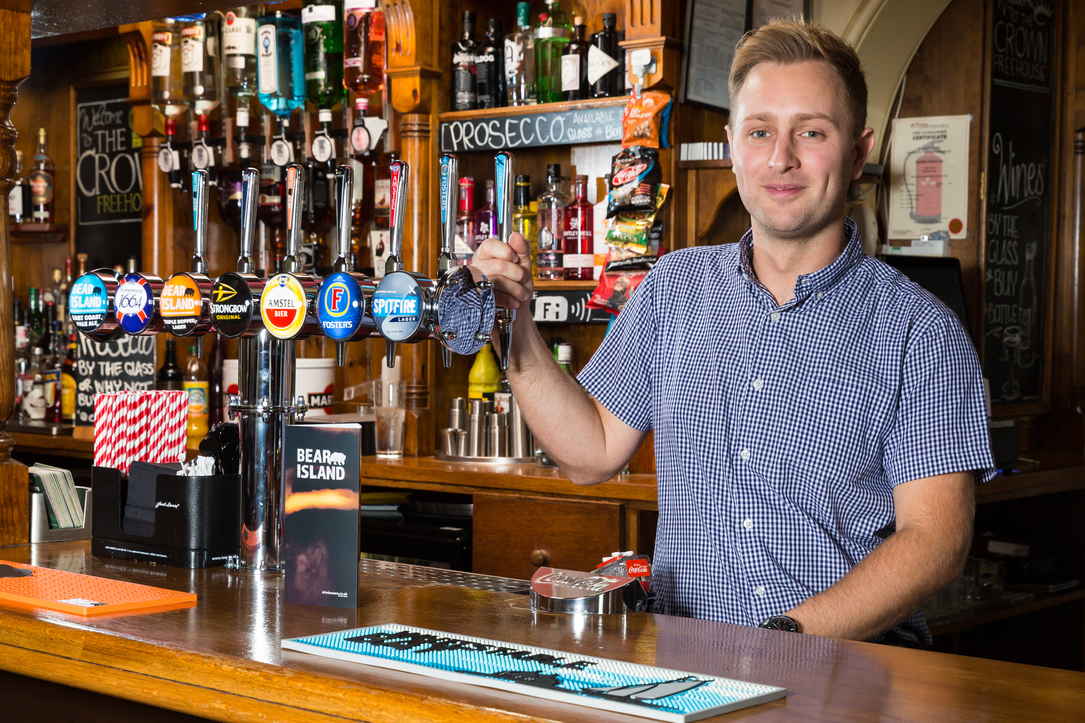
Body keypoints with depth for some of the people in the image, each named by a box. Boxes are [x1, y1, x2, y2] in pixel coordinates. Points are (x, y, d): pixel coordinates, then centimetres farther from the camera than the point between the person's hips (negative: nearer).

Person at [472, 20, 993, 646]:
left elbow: (935, 540, -7)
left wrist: (790, 636, -19)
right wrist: (517, 326, 6)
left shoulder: (919, 332, -1)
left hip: (853, 662, -2)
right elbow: (593, 452, 17)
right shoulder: (673, 290, 13)